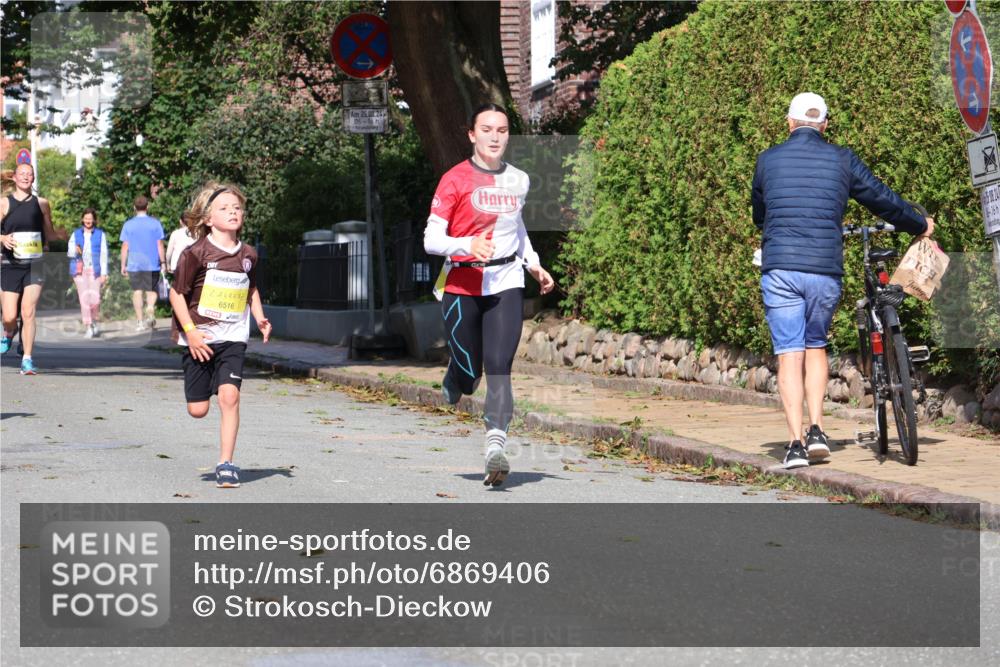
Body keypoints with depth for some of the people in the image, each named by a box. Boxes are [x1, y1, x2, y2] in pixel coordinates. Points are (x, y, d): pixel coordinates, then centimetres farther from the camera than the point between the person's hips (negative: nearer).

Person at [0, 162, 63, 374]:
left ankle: (27, 360, -9)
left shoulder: (41, 204, 9)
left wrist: (58, 235, 1)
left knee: (28, 313, -12)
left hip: (34, 266, 1)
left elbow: (49, 233, 19)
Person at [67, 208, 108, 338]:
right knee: (84, 298, -8)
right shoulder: (76, 234, 13)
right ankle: (88, 327, -3)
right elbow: (70, 252, 11)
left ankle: (94, 321, 16)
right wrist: (75, 251, -13)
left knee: (95, 299, -11)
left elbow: (103, 255, 4)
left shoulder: (100, 234, 8)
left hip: (94, 270, -1)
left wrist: (104, 273, -3)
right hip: (80, 270, 1)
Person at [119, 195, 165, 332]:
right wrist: (162, 262, 4)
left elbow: (125, 247, 2)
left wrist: (123, 265, 7)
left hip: (134, 264, 0)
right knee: (151, 290, 10)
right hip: (152, 264, 0)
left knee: (137, 291, 7)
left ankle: (140, 321, 7)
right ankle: (150, 310, -17)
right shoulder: (155, 223, -1)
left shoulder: (128, 224, 1)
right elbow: (160, 245, -2)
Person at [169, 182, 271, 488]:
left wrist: (260, 318, 7)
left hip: (233, 339, 2)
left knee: (229, 395, -17)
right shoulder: (196, 253, -10)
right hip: (199, 339, -2)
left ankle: (226, 464, -9)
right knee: (198, 410, 2)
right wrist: (190, 332, -14)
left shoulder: (247, 255, 4)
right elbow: (176, 293, -7)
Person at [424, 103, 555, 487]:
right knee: (468, 374, 1)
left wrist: (533, 263, 18)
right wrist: (468, 245, -27)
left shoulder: (518, 181, 10)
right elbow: (431, 240, -10)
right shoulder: (455, 180, -5)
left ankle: (495, 445, -23)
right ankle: (451, 390, 36)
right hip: (462, 286, -2)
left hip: (506, 285, 2)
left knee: (499, 367, -14)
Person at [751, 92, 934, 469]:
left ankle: (796, 443, -6)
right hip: (826, 271, 1)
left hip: (780, 270, -1)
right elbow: (883, 199, 14)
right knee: (816, 346, 20)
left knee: (790, 354, 1)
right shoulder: (842, 160, 6)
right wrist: (920, 224, 31)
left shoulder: (768, 160, 8)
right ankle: (816, 429, 8)